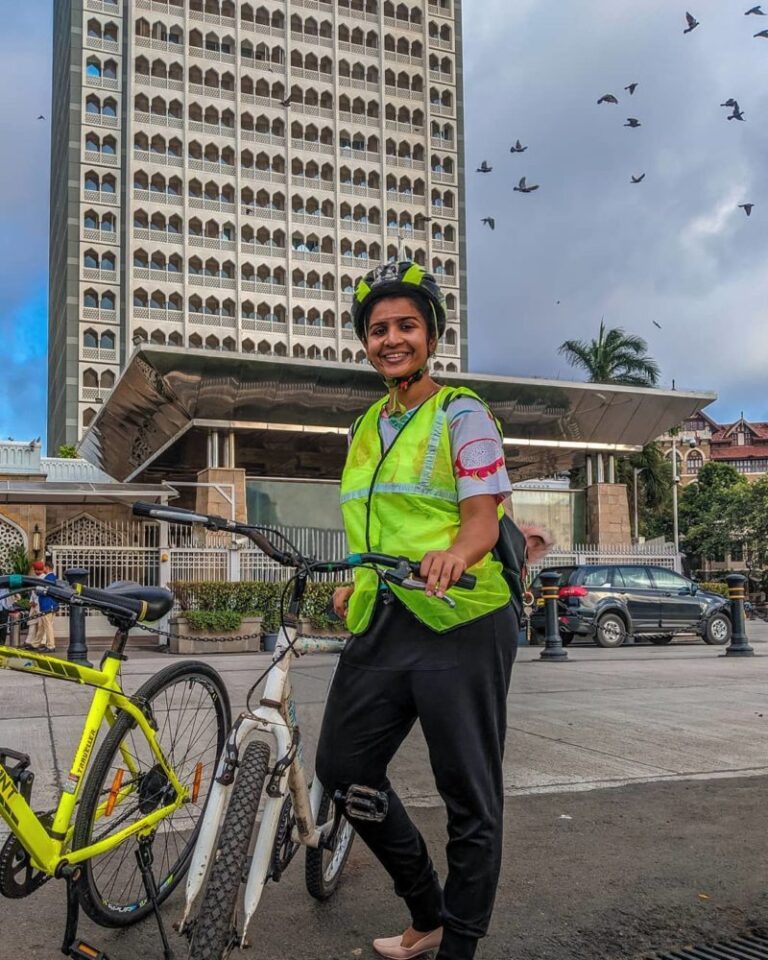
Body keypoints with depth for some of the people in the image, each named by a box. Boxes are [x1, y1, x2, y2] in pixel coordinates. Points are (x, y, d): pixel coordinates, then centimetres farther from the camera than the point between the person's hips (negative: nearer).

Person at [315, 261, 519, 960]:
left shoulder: (461, 413, -3)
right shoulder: (364, 429, 17)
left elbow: (483, 517, -12)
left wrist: (453, 554, -33)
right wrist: (356, 585, 7)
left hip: (460, 622, -7)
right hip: (381, 622, 7)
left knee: (471, 798, 2)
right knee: (342, 768, 11)